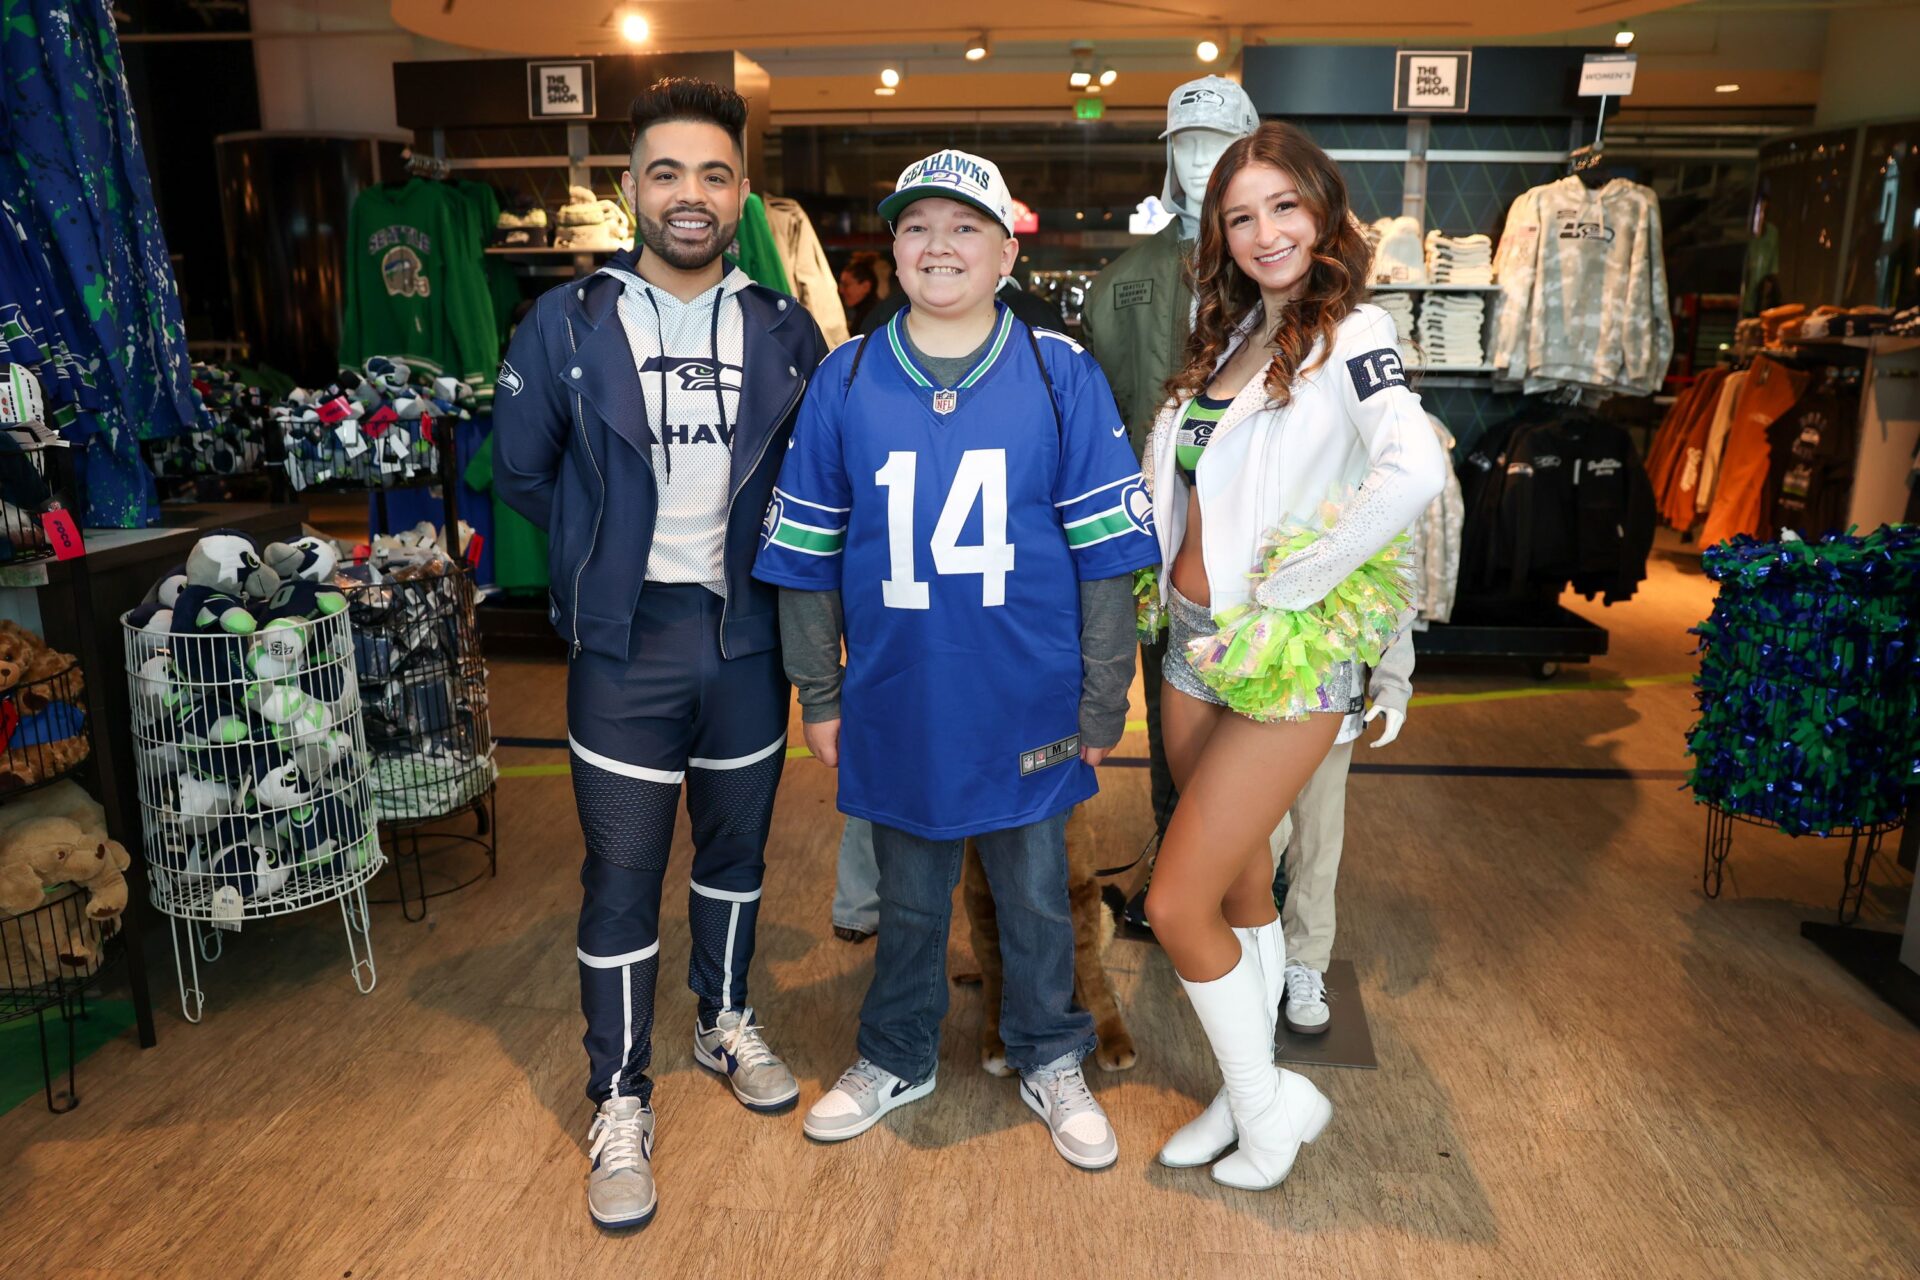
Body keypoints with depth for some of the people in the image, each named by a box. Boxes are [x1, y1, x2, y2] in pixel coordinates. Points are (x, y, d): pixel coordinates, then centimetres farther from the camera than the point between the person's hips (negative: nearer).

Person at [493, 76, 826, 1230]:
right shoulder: (568, 325, -4)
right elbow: (522, 471, 6)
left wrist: (747, 548, 2)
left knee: (737, 846, 17)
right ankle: (621, 1102, 19)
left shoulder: (785, 330, 1)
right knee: (622, 875, 2)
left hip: (748, 636, 2)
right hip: (626, 643, -2)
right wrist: (613, 555, 7)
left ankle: (727, 1020, 40)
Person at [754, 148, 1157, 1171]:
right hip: (898, 704, 1)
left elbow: (1105, 555, -4)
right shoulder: (844, 382, 0)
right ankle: (897, 1059, 40)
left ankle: (1049, 1062, 38)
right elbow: (807, 558, 4)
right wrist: (818, 697, 4)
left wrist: (1102, 704, -4)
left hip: (1027, 705, -1)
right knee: (906, 896, 18)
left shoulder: (1061, 377, -4)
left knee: (1035, 895, 15)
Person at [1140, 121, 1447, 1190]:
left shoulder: (1351, 334, -12)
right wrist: (1173, 582, 9)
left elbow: (1416, 473, -30)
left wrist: (1292, 581, -21)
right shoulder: (1233, 333, 10)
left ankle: (1269, 1104, 20)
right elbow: (1176, 463, 23)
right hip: (1195, 643, 7)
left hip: (1287, 662, -7)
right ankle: (1251, 1098, 36)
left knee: (1177, 906, -4)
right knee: (1240, 888, 18)